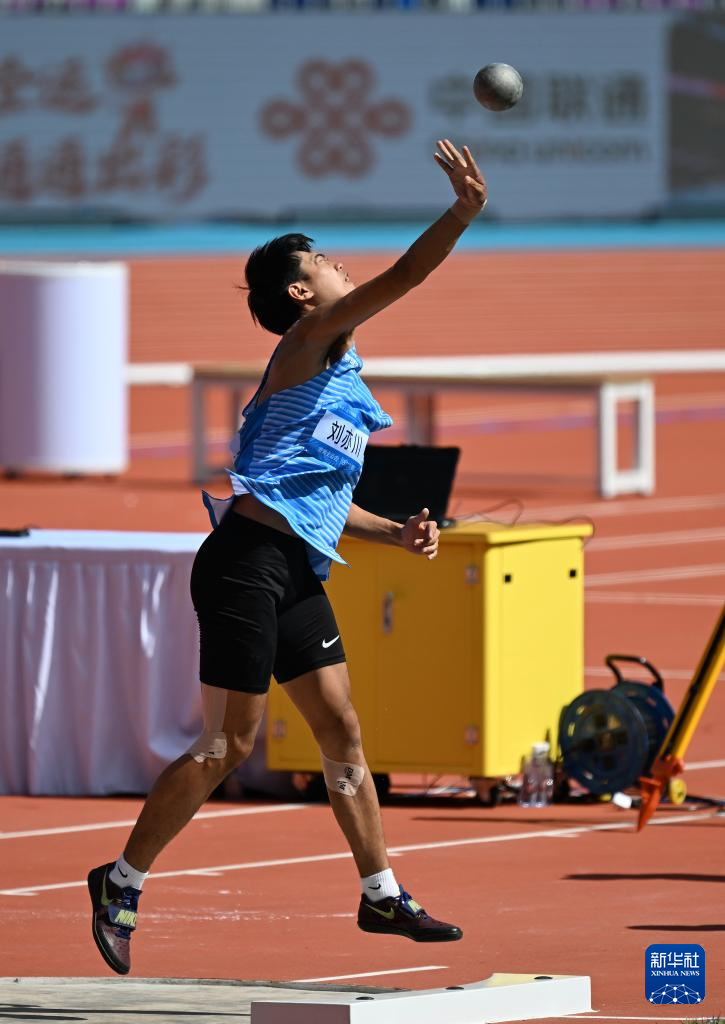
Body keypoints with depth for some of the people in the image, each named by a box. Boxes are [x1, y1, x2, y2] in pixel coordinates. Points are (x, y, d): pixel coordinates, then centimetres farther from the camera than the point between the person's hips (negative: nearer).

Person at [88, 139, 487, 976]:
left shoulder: (339, 374, 23)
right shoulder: (307, 342, -5)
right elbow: (400, 278, -19)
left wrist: (395, 533, 18)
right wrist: (464, 213, -21)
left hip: (298, 575, 10)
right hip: (249, 559, -9)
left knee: (342, 732, 8)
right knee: (229, 745, -7)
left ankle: (380, 894, 13)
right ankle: (122, 881, 4)